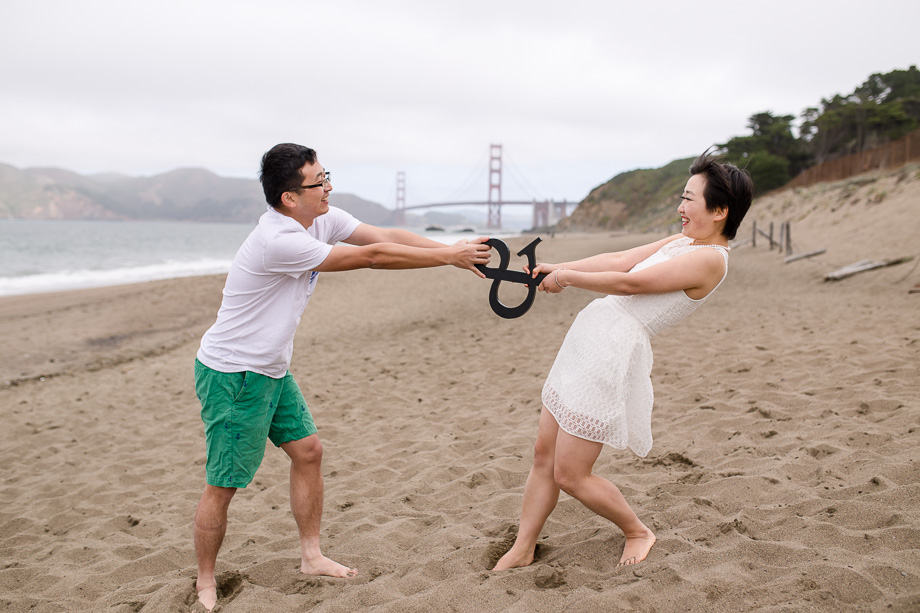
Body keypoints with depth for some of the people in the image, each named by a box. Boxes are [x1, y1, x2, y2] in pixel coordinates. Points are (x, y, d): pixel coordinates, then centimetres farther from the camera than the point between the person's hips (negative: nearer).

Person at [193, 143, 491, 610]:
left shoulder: (323, 219, -1)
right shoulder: (278, 241, -30)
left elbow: (386, 235, -4)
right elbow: (371, 256, -28)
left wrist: (455, 250, -15)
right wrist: (448, 256, -21)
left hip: (271, 370, 9)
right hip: (232, 376, -9)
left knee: (307, 451, 11)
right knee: (222, 485, 0)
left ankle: (310, 555, 24)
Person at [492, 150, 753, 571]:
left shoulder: (710, 259, -13)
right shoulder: (681, 242, 16)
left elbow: (629, 282, -16)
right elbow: (620, 260, 15)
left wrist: (567, 277, -6)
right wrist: (557, 268, 7)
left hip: (615, 353, -9)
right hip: (589, 338, 9)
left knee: (570, 475, -1)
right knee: (544, 453, 12)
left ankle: (637, 531, 24)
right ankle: (522, 549, 25)